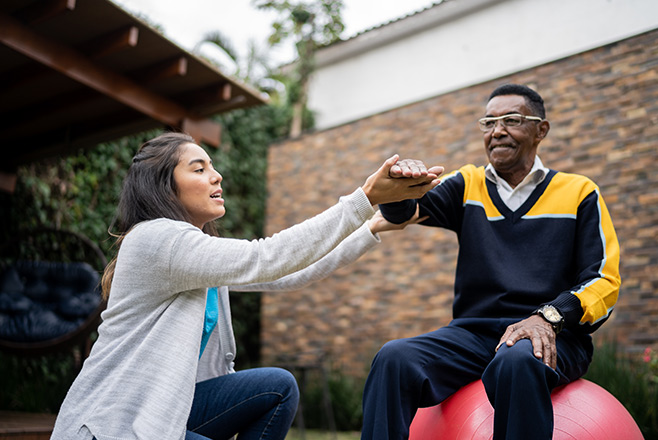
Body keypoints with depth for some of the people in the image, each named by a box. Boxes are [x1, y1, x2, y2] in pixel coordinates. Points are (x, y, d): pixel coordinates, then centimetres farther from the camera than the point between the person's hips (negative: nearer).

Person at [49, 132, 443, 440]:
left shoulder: (204, 250, 8)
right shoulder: (156, 238, -20)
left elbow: (292, 275, 6)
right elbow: (267, 259, -28)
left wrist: (377, 226, 2)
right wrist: (366, 196, -29)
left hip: (166, 404, 8)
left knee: (279, 387, -5)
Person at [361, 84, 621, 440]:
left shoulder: (579, 192, 11)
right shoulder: (468, 184, 16)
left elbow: (603, 280, 3)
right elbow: (405, 210, -1)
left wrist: (548, 317, -17)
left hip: (551, 336, -1)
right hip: (472, 331, 2)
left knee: (517, 361, -38)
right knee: (393, 358, -27)